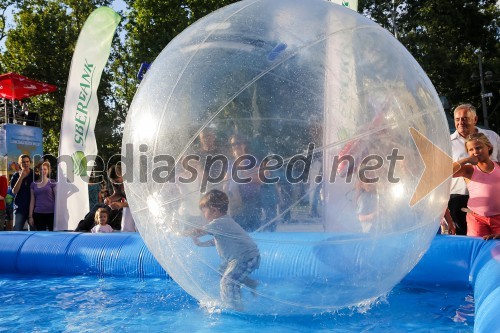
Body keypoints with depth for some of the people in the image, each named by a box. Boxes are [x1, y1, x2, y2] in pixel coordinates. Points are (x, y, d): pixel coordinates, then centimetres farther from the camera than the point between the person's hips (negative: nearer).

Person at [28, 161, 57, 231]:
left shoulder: (52, 183, 3)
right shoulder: (34, 184, 12)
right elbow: (32, 201, 12)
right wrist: (30, 216, 7)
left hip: (51, 213, -3)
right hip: (38, 214, 3)